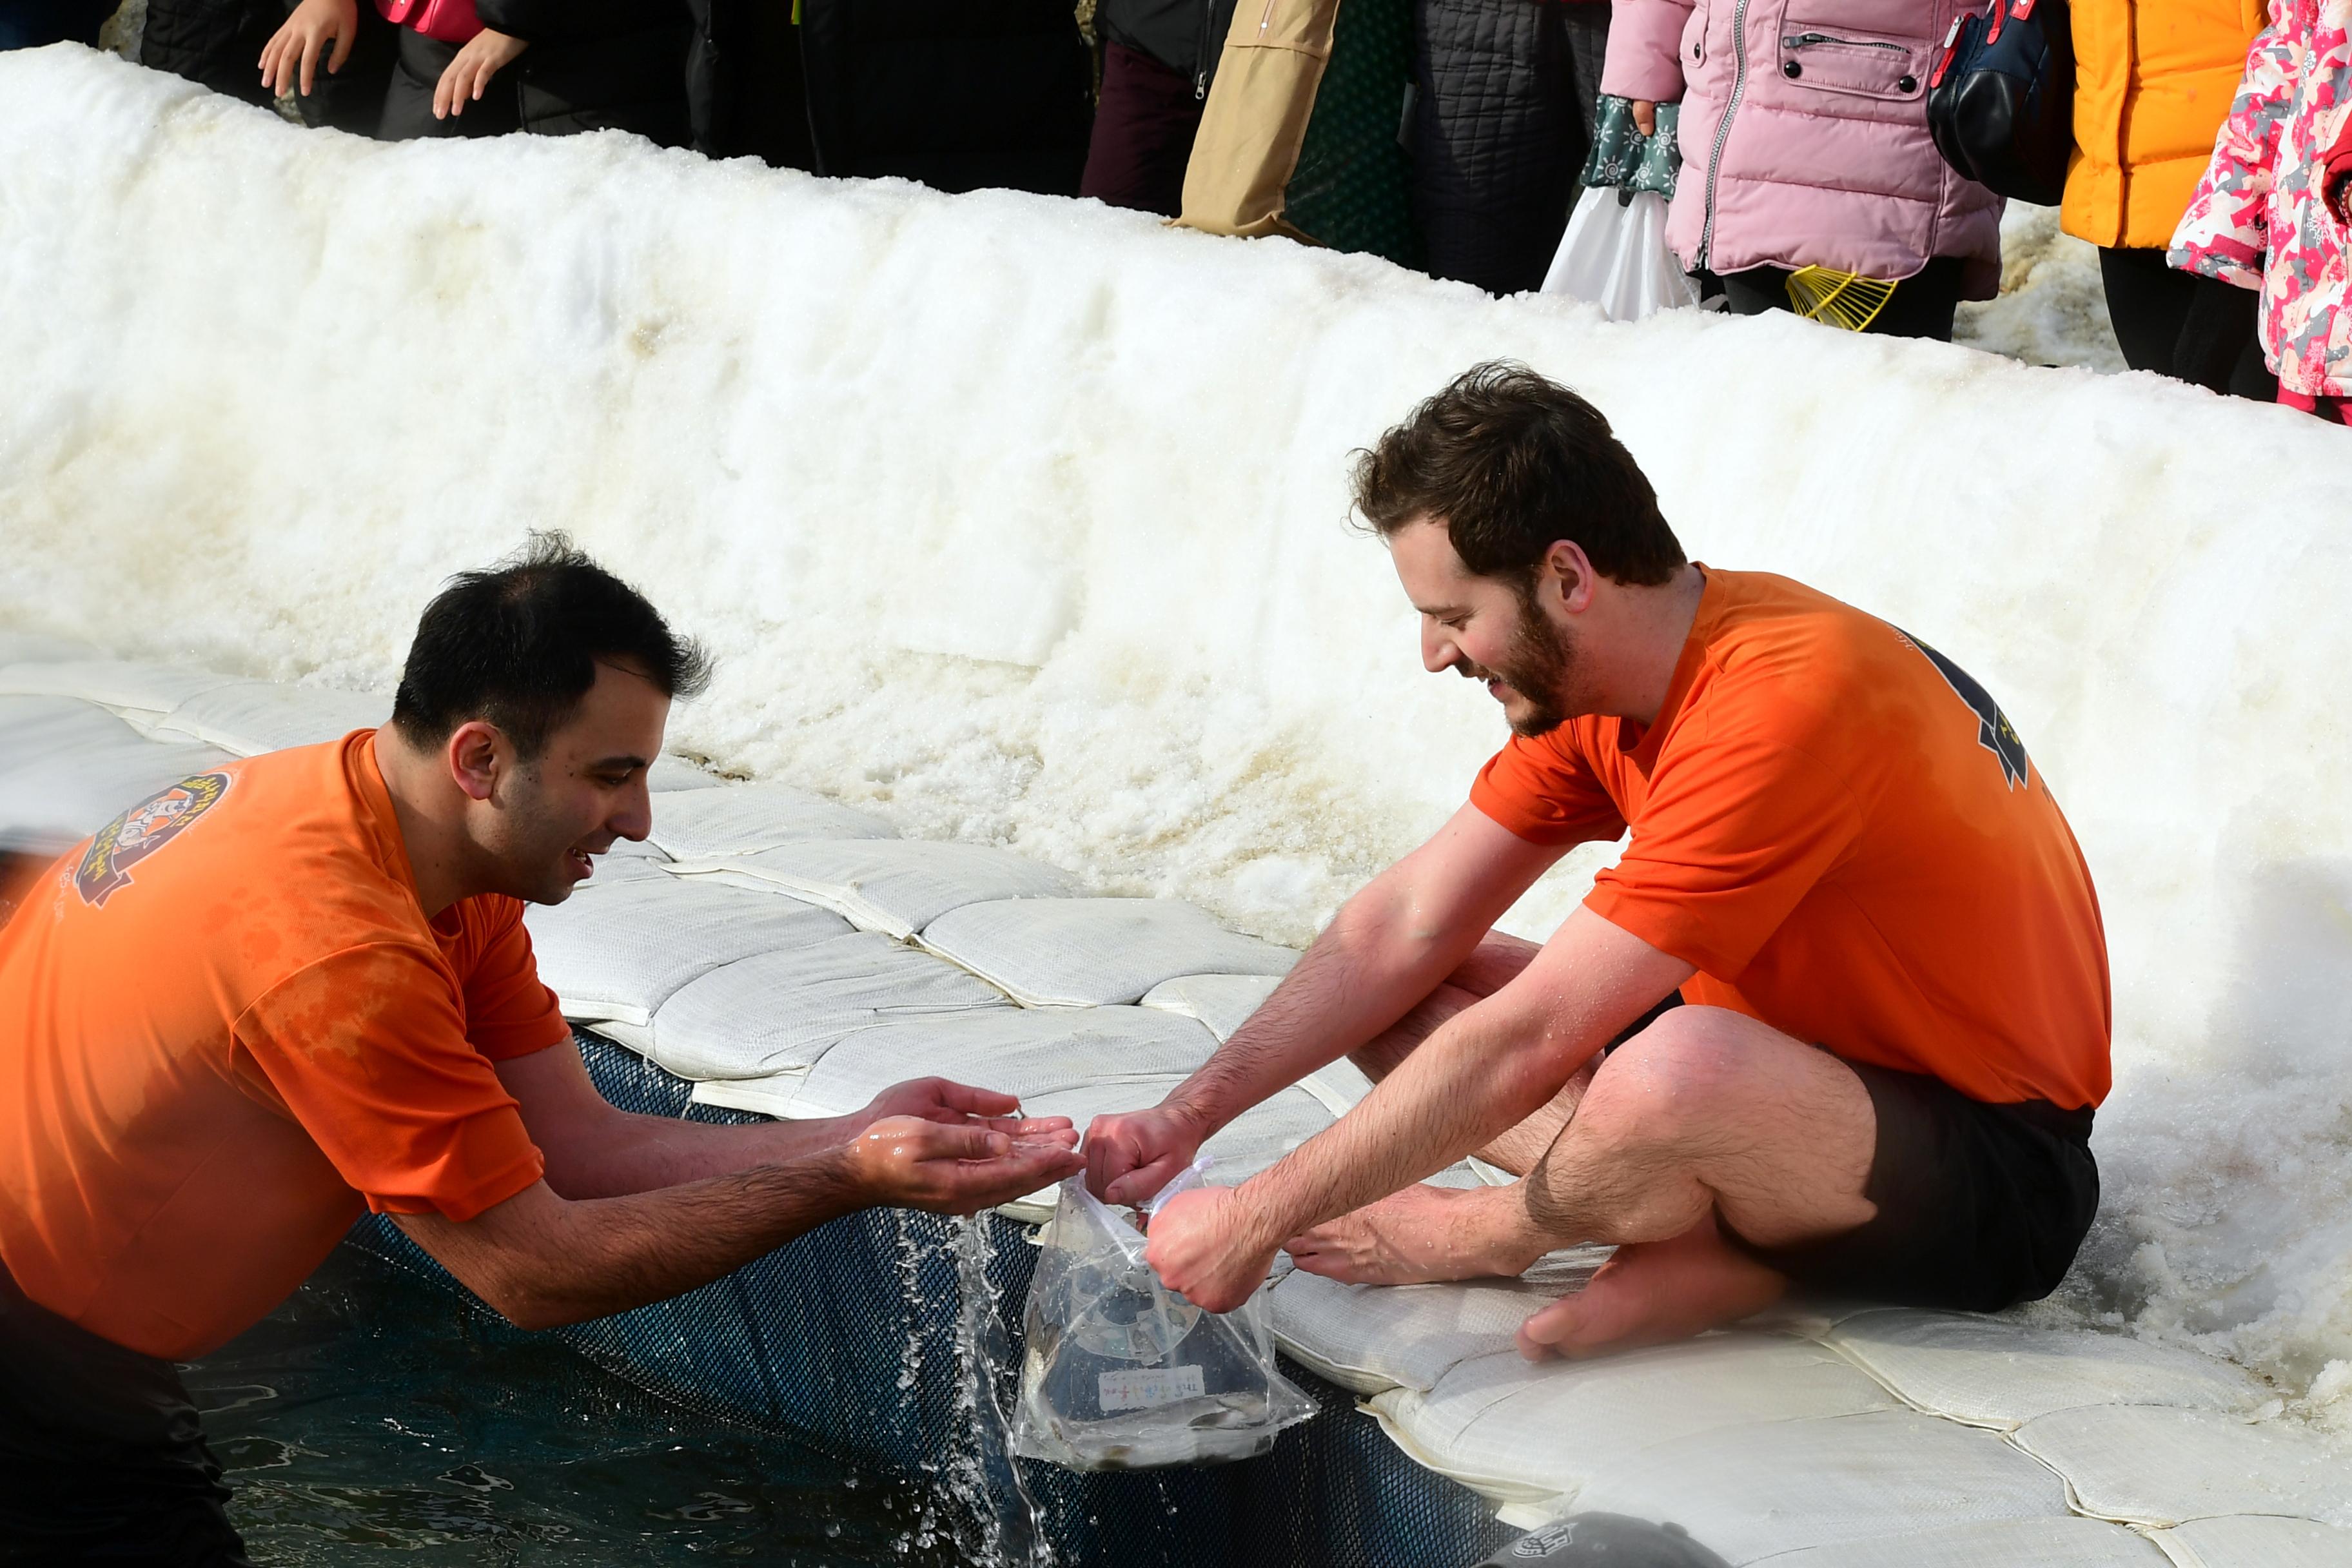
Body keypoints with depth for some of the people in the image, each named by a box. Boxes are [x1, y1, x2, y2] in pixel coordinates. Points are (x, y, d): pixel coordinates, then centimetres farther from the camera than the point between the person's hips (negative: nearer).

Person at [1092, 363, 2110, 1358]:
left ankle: (1477, 1236, -6)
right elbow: (1406, 929, 4)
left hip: (1989, 1176, -9)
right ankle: (1703, 1237, -12)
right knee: (1399, 1007, 3)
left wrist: (1259, 1218, -24)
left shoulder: (1777, 710, -30)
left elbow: (1523, 1045, -30)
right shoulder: (1584, 676, -1)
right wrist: (1188, 1115, -6)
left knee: (1673, 1072, -40)